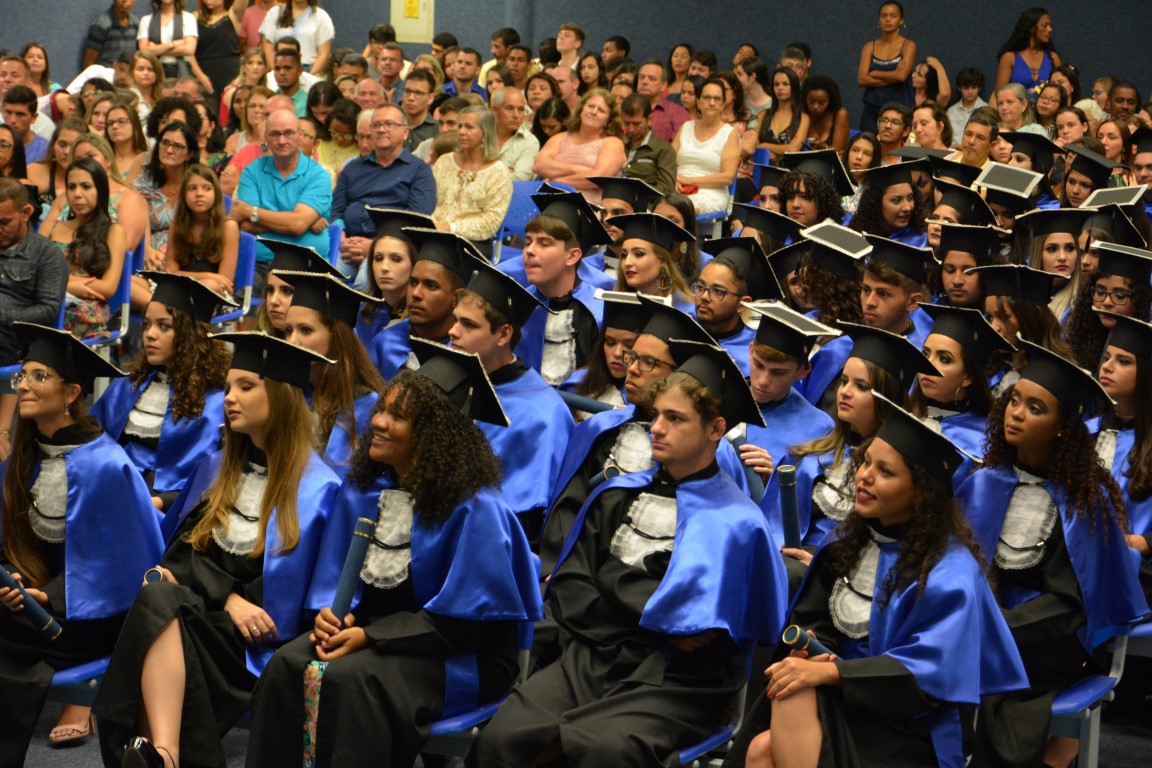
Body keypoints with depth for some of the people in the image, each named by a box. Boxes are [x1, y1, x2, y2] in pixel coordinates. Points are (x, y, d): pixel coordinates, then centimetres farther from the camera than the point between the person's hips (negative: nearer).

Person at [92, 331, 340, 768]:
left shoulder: (316, 486, 0)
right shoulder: (217, 469, 19)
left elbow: (290, 586, -1)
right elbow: (183, 548, 13)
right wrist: (227, 598, -5)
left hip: (248, 636, -5)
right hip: (194, 607, 5)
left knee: (159, 603, -33)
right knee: (157, 593, -32)